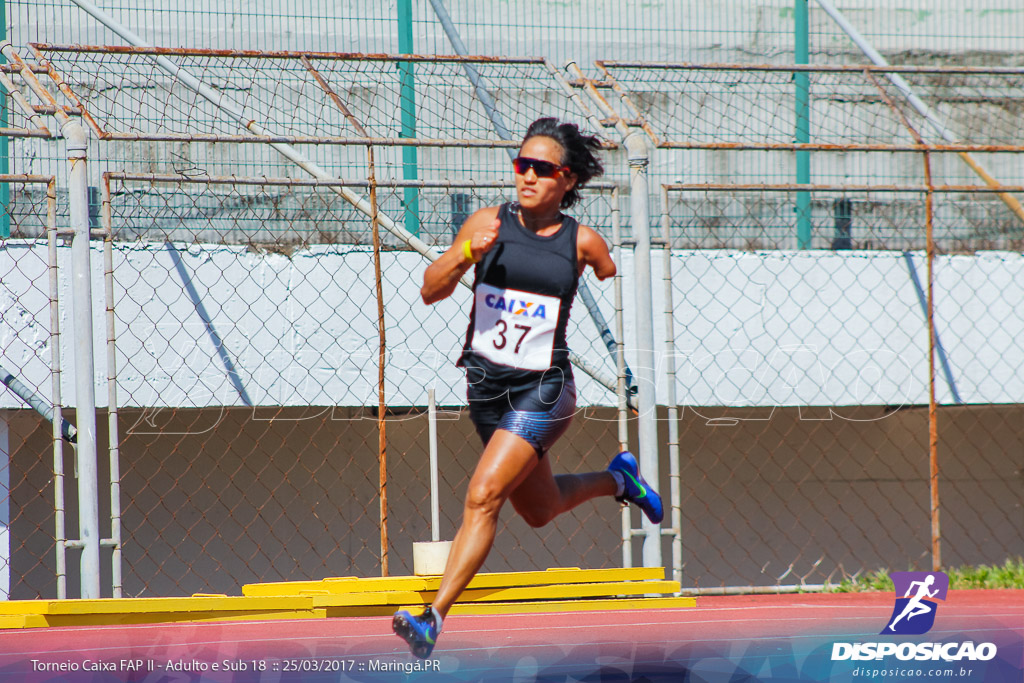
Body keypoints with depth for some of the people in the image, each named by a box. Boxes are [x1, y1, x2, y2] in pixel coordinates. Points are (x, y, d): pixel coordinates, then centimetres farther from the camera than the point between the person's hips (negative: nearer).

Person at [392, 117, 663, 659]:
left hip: (543, 390, -4)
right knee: (540, 510, 21)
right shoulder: (488, 224, -4)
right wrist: (464, 254, -25)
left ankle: (434, 619, -21)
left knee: (483, 497, -20)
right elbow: (430, 292, -8)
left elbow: (618, 285, 15)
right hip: (486, 385, 4)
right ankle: (616, 480, 50)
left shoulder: (582, 242, -6)